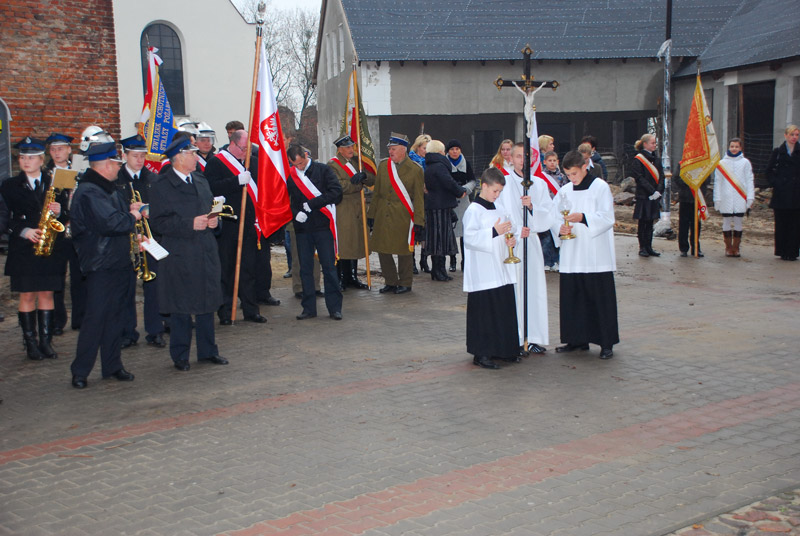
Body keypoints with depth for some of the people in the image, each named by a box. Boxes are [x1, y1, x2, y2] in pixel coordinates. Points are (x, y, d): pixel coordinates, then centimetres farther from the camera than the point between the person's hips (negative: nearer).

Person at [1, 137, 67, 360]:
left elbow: (66, 214, 9)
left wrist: (58, 211, -13)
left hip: (50, 248, 1)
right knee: (27, 295, 1)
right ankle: (30, 343, 8)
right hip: (23, 249, -1)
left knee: (46, 294, 4)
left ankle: (46, 342, 10)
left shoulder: (54, 183, 9)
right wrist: (24, 231, -15)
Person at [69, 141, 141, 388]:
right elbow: (111, 223, -28)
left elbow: (120, 216, 27)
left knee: (115, 317, 14)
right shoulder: (88, 192, -17)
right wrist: (132, 217, -10)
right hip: (101, 267, -9)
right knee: (95, 318, -3)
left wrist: (132, 210, 4)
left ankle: (112, 365, 23)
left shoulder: (110, 189, 15)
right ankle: (80, 372, 7)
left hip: (119, 264, 9)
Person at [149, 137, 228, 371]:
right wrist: (190, 224, -20)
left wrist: (214, 220, 1)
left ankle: (208, 351, 24)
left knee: (207, 303, 11)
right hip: (180, 257, -6)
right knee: (180, 308, 2)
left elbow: (211, 207, 24)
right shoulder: (161, 186, -7)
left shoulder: (201, 180, 13)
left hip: (206, 252, 6)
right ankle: (180, 356, 15)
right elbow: (159, 223, -12)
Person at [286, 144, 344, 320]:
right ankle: (309, 307, 15)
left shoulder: (322, 170, -1)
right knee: (305, 268, 6)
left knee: (329, 266, 0)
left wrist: (312, 204, -13)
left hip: (323, 226, -3)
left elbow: (336, 192, -9)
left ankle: (334, 307, 7)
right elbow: (288, 201, 11)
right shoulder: (290, 175, 6)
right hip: (302, 228, 3)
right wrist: (295, 213, -9)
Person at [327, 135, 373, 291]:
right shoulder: (332, 164, -5)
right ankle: (341, 279, 2)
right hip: (341, 211, -6)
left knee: (355, 243, 10)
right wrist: (358, 183, -14)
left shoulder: (356, 162, 15)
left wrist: (364, 176, -12)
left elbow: (372, 180, 9)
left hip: (357, 210, 6)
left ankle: (352, 278, 18)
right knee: (342, 245, -5)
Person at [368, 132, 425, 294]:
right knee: (382, 250, 5)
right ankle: (391, 282, 20)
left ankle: (405, 283, 18)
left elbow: (419, 198, -3)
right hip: (383, 216, 4)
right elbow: (377, 192, 12)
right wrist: (371, 214, 10)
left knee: (404, 252, 3)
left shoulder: (415, 170, -3)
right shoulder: (383, 165, 8)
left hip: (403, 218, -4)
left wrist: (418, 221, -7)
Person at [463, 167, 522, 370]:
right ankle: (481, 354, 3)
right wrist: (494, 232, -28)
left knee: (504, 308, 10)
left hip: (500, 271, 8)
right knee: (483, 312, -5)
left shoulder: (495, 208, 16)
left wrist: (509, 240, 5)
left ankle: (503, 349, 22)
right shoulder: (474, 211, -10)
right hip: (482, 273, -8)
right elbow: (470, 237, -20)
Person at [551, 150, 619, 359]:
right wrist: (560, 228, -10)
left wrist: (583, 217, -24)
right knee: (572, 298, 7)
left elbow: (607, 217, -10)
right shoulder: (565, 191, 11)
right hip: (571, 257, 5)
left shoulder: (600, 187, -3)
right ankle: (578, 339, 19)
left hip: (596, 257, -5)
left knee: (600, 298, -2)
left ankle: (606, 343, 5)